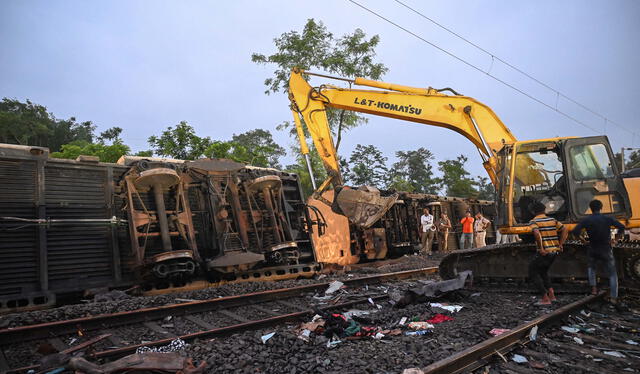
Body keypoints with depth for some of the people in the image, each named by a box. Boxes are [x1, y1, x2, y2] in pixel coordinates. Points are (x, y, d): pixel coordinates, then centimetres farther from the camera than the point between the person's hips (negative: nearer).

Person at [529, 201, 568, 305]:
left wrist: (541, 248, -19)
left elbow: (537, 233, -25)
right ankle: (551, 294, 17)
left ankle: (545, 298, 2)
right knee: (543, 271, 26)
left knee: (533, 273, 7)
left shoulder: (533, 221, -7)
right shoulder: (552, 220, 12)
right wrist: (560, 245, 7)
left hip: (543, 252, -7)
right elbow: (565, 230, 8)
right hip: (554, 251, 7)